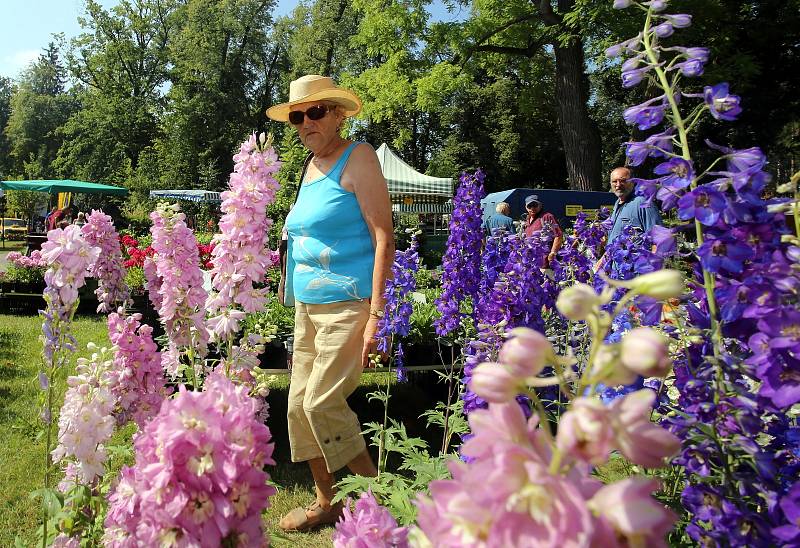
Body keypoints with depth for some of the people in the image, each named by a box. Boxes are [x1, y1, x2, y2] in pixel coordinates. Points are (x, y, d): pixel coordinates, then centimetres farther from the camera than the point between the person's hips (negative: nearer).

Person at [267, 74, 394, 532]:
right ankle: (326, 503, 26)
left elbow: (384, 237, -15)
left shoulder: (357, 157, -7)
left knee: (322, 403, -11)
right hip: (309, 306, 8)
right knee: (299, 405, 8)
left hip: (348, 304, -8)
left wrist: (376, 315, -21)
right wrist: (295, 295, 15)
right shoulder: (312, 165, 16)